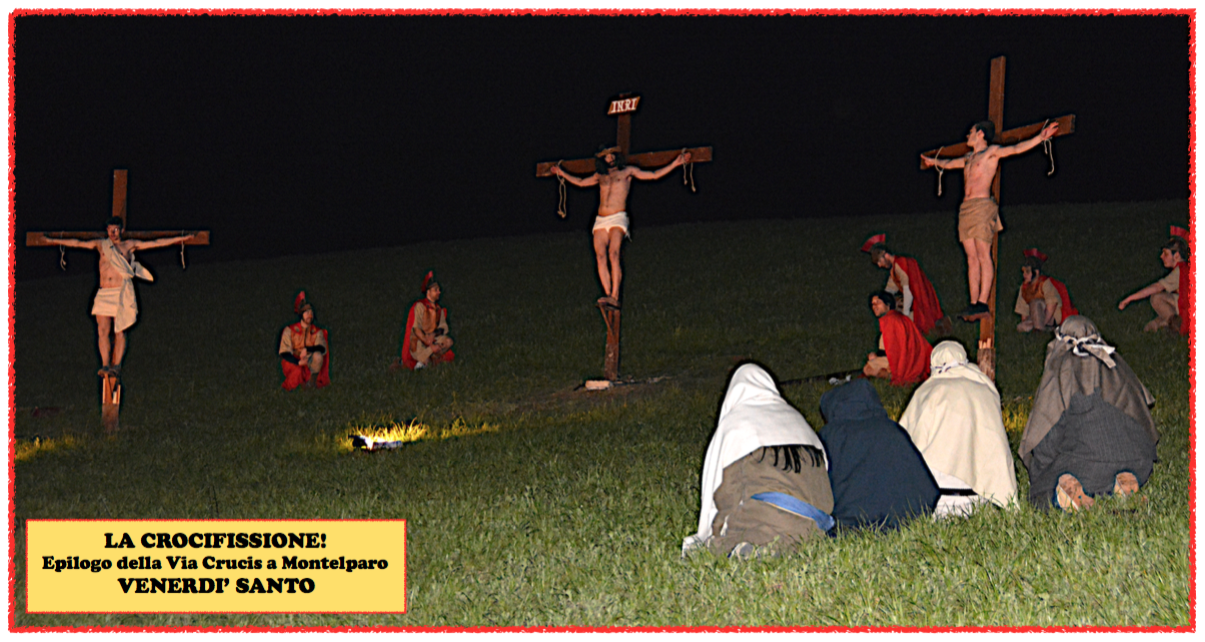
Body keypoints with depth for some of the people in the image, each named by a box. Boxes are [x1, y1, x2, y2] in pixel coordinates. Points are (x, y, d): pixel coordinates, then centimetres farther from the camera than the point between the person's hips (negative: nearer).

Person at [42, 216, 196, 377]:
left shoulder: (129, 245, 10)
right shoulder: (101, 245, 16)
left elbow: (156, 243, 9)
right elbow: (78, 243, 23)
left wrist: (181, 239, 6)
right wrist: (54, 241, 27)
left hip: (122, 294, -2)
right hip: (103, 294, 2)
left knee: (120, 331, -5)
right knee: (102, 331, -7)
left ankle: (116, 366, -2)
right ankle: (105, 365, -6)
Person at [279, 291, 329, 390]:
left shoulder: (317, 332, 4)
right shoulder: (289, 330, -2)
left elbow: (322, 348, -13)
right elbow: (284, 353, -9)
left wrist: (307, 350, -31)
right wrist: (299, 362, -25)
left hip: (310, 362, 2)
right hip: (294, 361, -2)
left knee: (318, 355, -31)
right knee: (297, 372, -37)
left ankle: (312, 382, -13)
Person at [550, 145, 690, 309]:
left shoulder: (627, 172, 13)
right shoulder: (600, 176, 23)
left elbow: (654, 175, 10)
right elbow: (580, 182, 40)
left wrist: (676, 163, 6)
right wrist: (562, 173, 46)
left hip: (618, 218, -4)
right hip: (600, 220, 5)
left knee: (613, 253, -23)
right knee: (601, 256, -13)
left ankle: (615, 297, -31)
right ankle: (608, 295, -15)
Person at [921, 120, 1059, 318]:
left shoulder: (992, 152, 4)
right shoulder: (969, 158, 25)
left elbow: (1017, 149, -7)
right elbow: (949, 164, 43)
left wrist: (1040, 138, -19)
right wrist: (933, 161, 60)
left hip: (982, 206, -7)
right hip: (966, 208, 7)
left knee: (983, 256, -11)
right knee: (972, 258, 2)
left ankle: (983, 302, -17)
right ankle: (974, 303, -1)